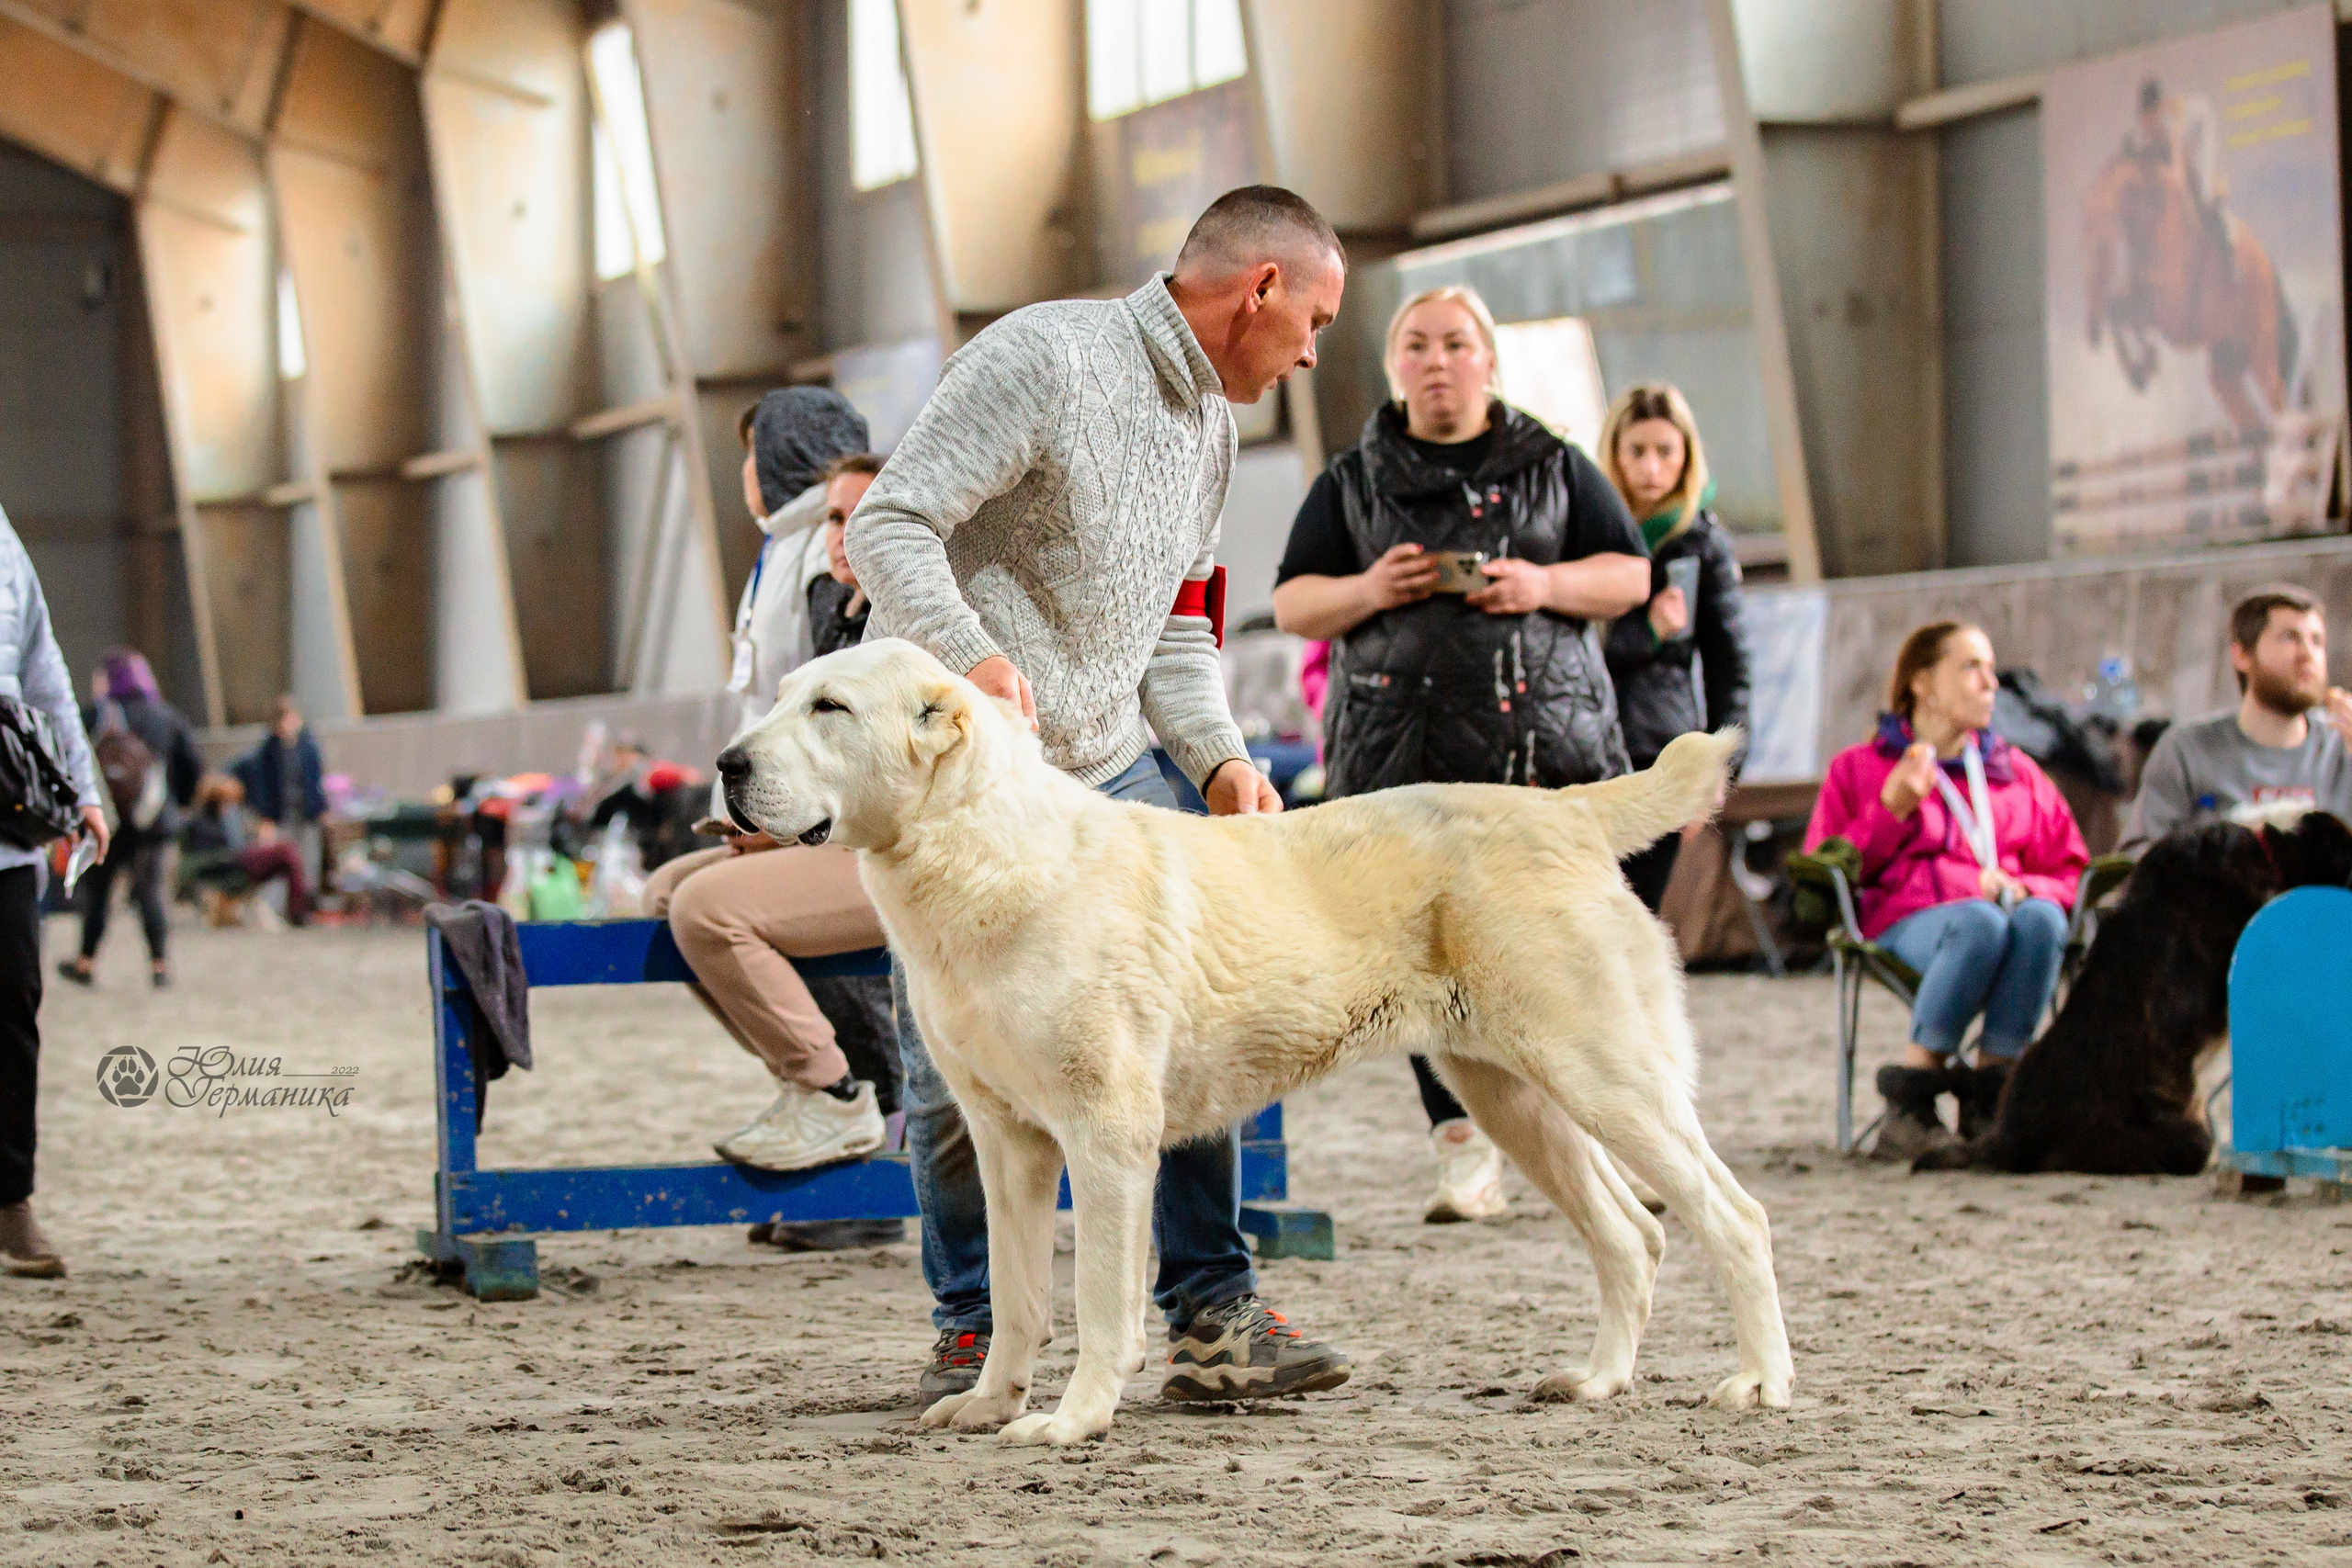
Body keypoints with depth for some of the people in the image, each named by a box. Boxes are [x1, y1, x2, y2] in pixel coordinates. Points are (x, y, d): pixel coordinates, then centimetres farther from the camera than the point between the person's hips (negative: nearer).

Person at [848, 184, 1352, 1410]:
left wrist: (1219, 758, -1)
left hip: (1107, 763, 7)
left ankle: (1211, 1315, 6)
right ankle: (971, 1332, 13)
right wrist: (969, 656, -37)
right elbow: (887, 528, -20)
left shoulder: (1210, 425, 12)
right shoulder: (1046, 359, -15)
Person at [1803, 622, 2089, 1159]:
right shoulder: (1858, 768, 21)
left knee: (2041, 918, -36)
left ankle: (1986, 1100, -32)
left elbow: (2070, 876, 22)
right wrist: (1892, 810, -1)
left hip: (2003, 907, 3)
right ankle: (1908, 1107, -32)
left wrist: (2022, 887, -1)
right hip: (1904, 925, -3)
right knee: (1981, 922, -40)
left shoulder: (2018, 773, 28)